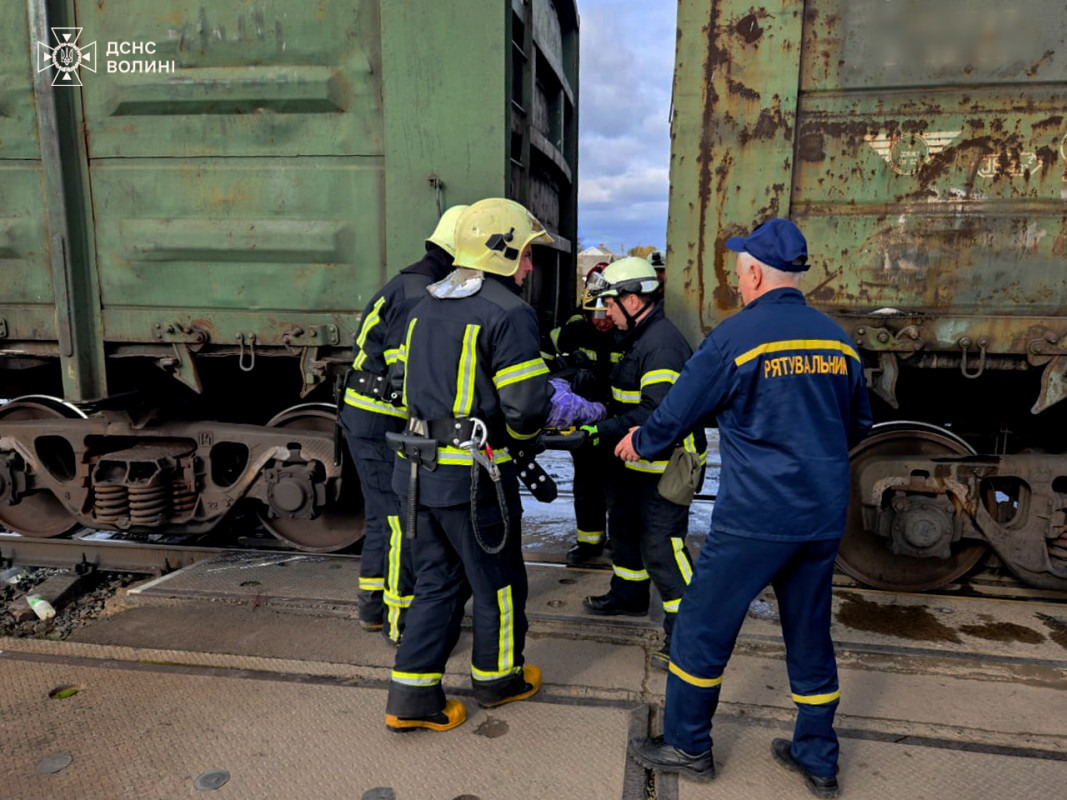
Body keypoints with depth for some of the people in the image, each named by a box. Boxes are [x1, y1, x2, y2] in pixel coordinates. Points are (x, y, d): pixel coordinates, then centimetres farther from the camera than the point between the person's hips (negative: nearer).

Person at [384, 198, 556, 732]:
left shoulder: (426, 306, 13)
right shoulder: (509, 313, -14)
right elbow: (528, 406, -19)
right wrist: (517, 432, 3)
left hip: (421, 468, 8)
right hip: (473, 474, -7)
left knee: (438, 583, 18)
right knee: (497, 583, 15)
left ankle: (411, 695, 21)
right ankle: (497, 678, 35)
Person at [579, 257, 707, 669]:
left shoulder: (663, 345, -22)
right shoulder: (638, 338, 14)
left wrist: (603, 430, -29)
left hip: (667, 465, -11)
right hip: (639, 461, 11)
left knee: (662, 546, -8)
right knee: (624, 526, 24)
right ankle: (629, 594, 44)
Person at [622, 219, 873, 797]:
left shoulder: (735, 336, -13)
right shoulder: (837, 338, 5)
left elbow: (679, 410, -4)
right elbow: (859, 424, 17)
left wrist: (638, 441, 15)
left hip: (755, 516, -6)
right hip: (825, 517, 7)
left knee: (703, 625, 9)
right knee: (810, 633, 19)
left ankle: (686, 746, 23)